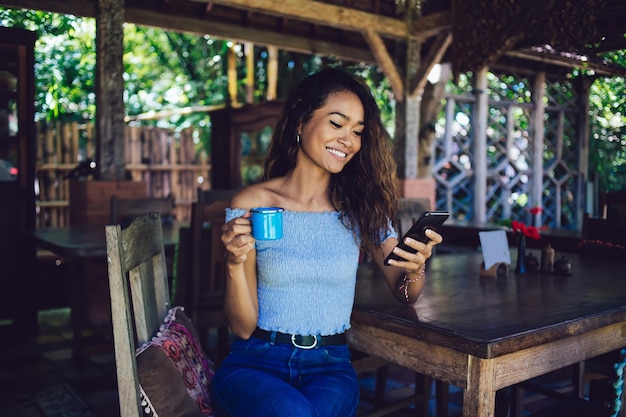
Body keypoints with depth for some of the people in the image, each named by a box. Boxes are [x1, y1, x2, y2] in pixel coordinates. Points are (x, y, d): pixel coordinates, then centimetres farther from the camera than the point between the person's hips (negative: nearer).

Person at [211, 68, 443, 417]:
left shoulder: (361, 207, 3)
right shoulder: (251, 204, -4)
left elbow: (405, 294, 7)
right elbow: (244, 327, -3)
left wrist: (415, 269, -16)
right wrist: (235, 263, -22)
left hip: (330, 366, 1)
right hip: (256, 361, -1)